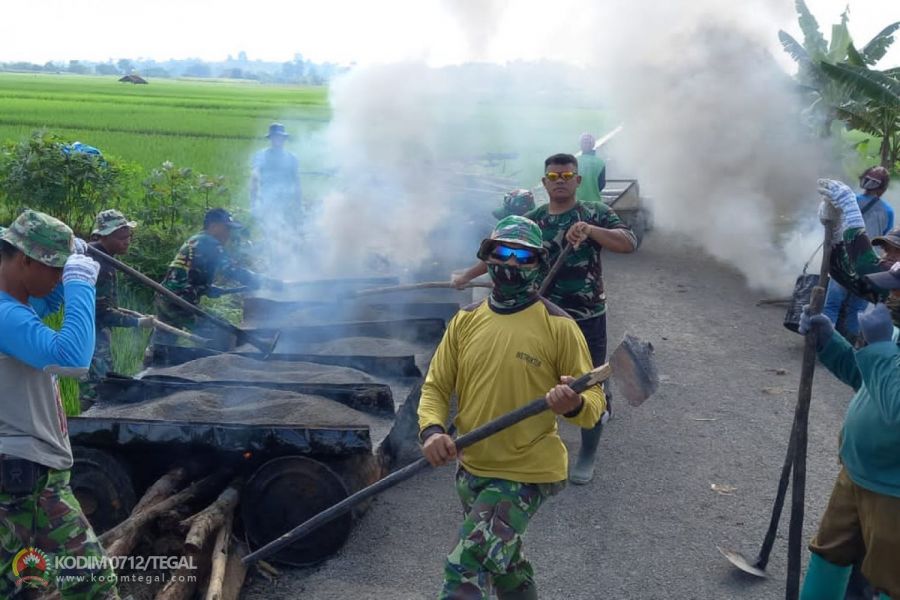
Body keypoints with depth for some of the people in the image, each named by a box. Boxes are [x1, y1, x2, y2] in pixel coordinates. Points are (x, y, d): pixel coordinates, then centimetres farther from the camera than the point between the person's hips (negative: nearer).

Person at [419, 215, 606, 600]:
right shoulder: (465, 321, 0)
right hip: (471, 470, 6)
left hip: (527, 474, -5)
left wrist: (574, 405, -34)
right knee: (502, 564, 25)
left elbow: (594, 401, -11)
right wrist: (432, 430, -16)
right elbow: (436, 386, 4)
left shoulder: (557, 326, -13)